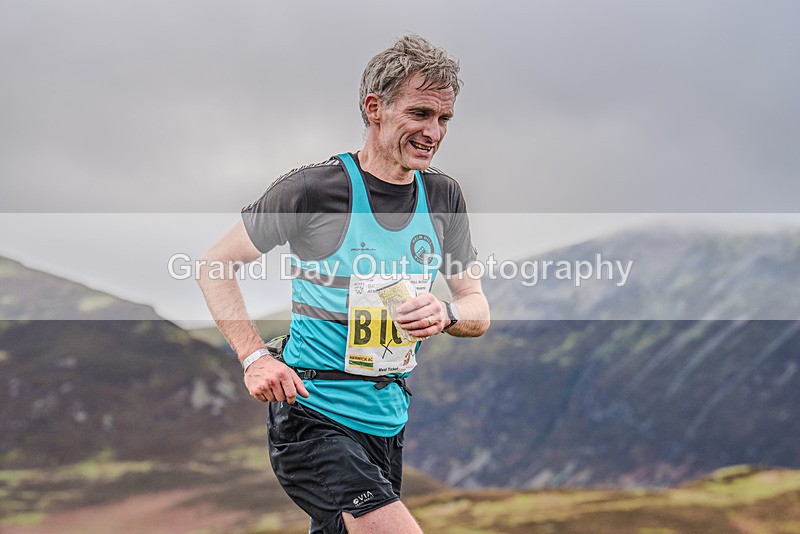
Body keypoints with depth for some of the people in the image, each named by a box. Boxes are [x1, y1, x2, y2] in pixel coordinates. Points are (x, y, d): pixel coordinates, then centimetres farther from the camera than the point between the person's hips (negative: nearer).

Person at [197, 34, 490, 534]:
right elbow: (215, 265, -2)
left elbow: (478, 311, 11)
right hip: (312, 419, -6)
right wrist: (255, 357, -15)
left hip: (388, 422, 7)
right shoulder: (313, 189, -11)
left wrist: (445, 314, -13)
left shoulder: (444, 197, 6)